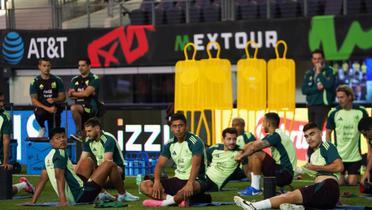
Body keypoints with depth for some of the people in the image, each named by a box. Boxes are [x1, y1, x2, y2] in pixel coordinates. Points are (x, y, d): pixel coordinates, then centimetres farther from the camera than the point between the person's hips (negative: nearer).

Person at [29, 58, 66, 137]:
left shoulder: (57, 80, 6)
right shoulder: (35, 82, 1)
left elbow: (63, 97, 8)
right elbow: (34, 101, -5)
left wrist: (54, 100, -16)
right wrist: (47, 108, -20)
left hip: (55, 108, 1)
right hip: (41, 108, -1)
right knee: (39, 113, -35)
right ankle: (42, 127, -5)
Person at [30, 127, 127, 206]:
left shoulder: (49, 157, 13)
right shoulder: (60, 153, -13)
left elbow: (42, 180, 13)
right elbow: (59, 176, -25)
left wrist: (33, 202, 13)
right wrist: (63, 200, -36)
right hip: (80, 195, -10)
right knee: (110, 164, -5)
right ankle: (122, 195, 13)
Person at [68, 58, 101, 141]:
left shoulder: (94, 79, -3)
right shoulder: (75, 80, 17)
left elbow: (86, 93, -14)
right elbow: (70, 95, 6)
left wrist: (73, 93, 1)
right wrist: (81, 93, -10)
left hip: (91, 107, -7)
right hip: (80, 107, 7)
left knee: (74, 108, -34)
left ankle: (79, 132, -25)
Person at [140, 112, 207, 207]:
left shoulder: (194, 142, -14)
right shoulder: (170, 144, 5)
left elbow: (196, 165, -27)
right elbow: (159, 165, 3)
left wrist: (190, 183, -43)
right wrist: (157, 181, -18)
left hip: (195, 180, -7)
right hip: (178, 179, 7)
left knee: (192, 187, -46)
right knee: (144, 186, -9)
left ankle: (163, 202, -25)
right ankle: (179, 200, -26)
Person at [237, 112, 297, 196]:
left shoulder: (276, 136, -15)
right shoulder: (272, 136, 15)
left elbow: (256, 146, -21)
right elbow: (254, 144, 13)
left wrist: (242, 156, -8)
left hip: (284, 175, -10)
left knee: (256, 154, -22)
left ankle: (255, 188, -16)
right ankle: (254, 185, 3)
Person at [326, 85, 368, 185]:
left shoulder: (361, 111, -4)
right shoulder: (334, 113, -5)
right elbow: (328, 133, 4)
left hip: (355, 156, 0)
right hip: (338, 155, 0)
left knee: (353, 183, 0)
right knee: (338, 182, 0)